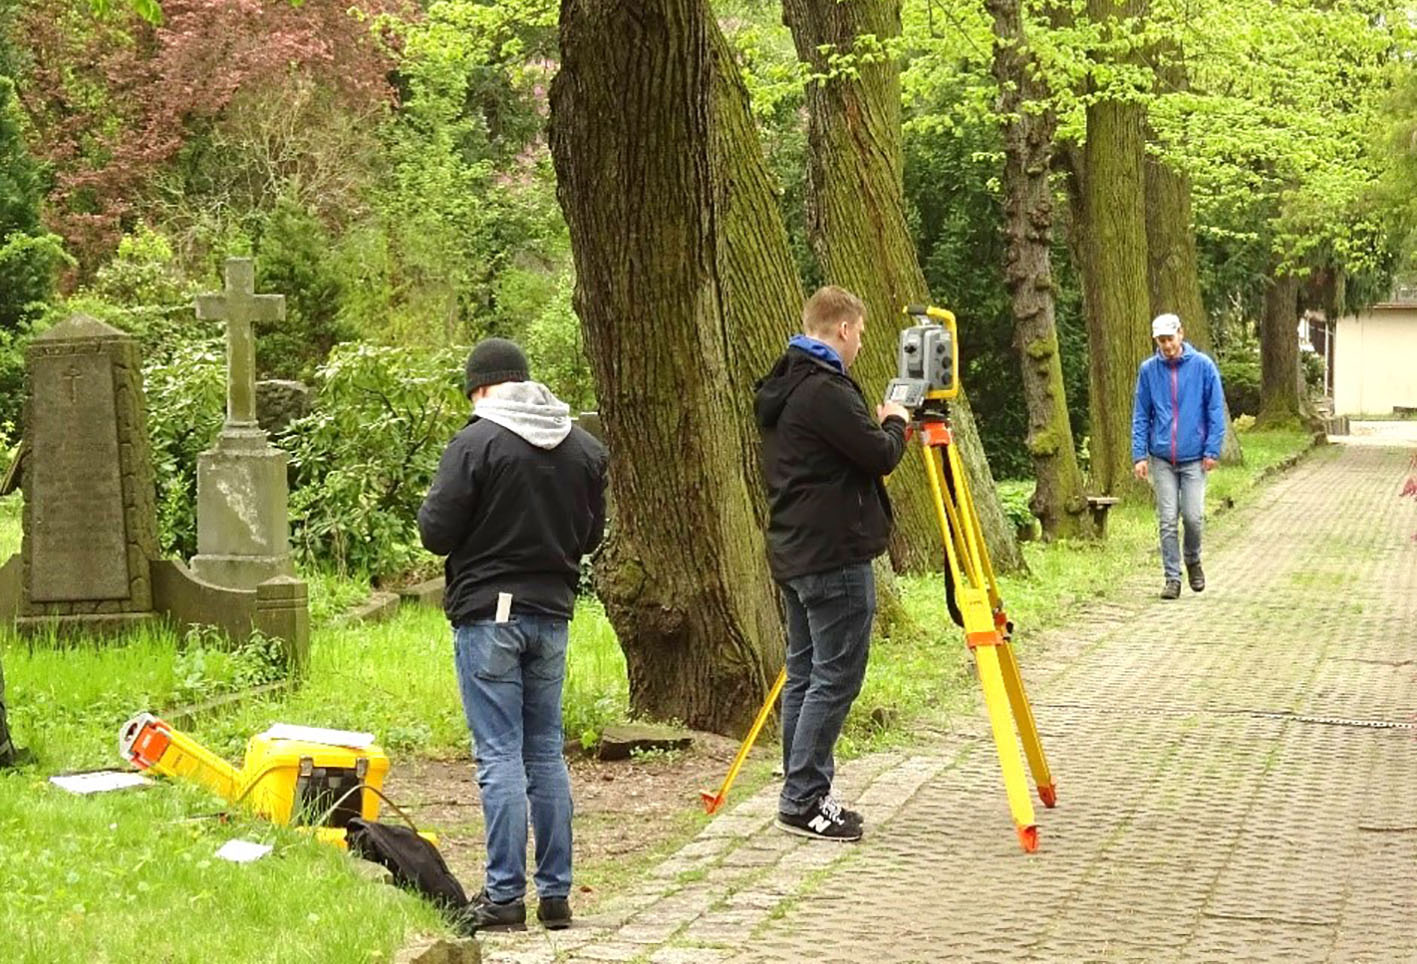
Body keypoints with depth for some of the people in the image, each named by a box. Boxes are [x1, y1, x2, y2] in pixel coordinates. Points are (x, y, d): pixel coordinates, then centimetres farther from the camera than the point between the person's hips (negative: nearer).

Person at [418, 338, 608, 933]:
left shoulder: (476, 443, -13)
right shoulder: (583, 447, 6)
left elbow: (436, 533, -13)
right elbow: (592, 534, 14)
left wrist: (431, 509, 8)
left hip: (487, 614, -5)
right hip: (552, 615, 6)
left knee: (499, 756, -3)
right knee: (546, 754, 12)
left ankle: (504, 897, -3)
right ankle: (556, 893, 15)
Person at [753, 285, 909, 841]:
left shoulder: (781, 389, 14)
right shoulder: (825, 390, -18)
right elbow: (879, 456, -17)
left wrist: (877, 426, 18)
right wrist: (894, 424, 1)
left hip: (793, 553, 11)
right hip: (834, 556, -10)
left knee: (805, 674, 13)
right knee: (835, 677, -6)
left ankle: (804, 796, 18)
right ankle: (804, 801, -5)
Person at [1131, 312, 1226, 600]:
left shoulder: (1202, 366, -3)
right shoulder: (1148, 370, 2)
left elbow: (1216, 411, 0)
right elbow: (1140, 416, 6)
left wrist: (1212, 450, -6)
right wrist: (1139, 455, -1)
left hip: (1194, 457, -1)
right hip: (1161, 458, 1)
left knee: (1194, 517, -5)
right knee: (1167, 521, 1)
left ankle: (1193, 560, 23)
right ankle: (1172, 577, 9)